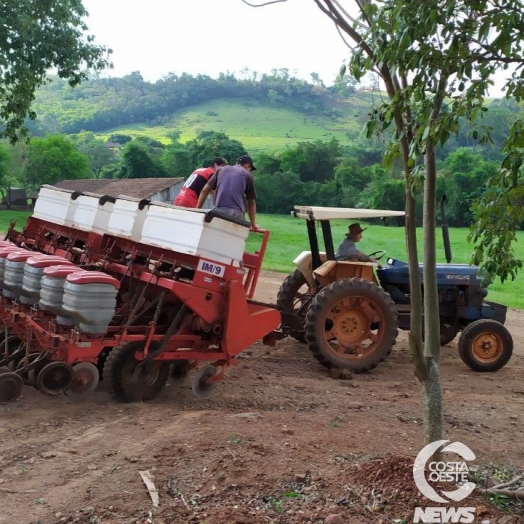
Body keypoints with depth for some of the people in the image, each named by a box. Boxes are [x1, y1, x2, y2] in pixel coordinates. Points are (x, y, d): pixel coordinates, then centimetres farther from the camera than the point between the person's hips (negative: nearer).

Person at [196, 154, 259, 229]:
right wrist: (253, 224, 28)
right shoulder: (248, 175, 16)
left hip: (218, 211, 3)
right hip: (236, 213, -3)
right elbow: (251, 202, 20)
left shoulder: (221, 169, 25)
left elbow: (205, 190, 21)